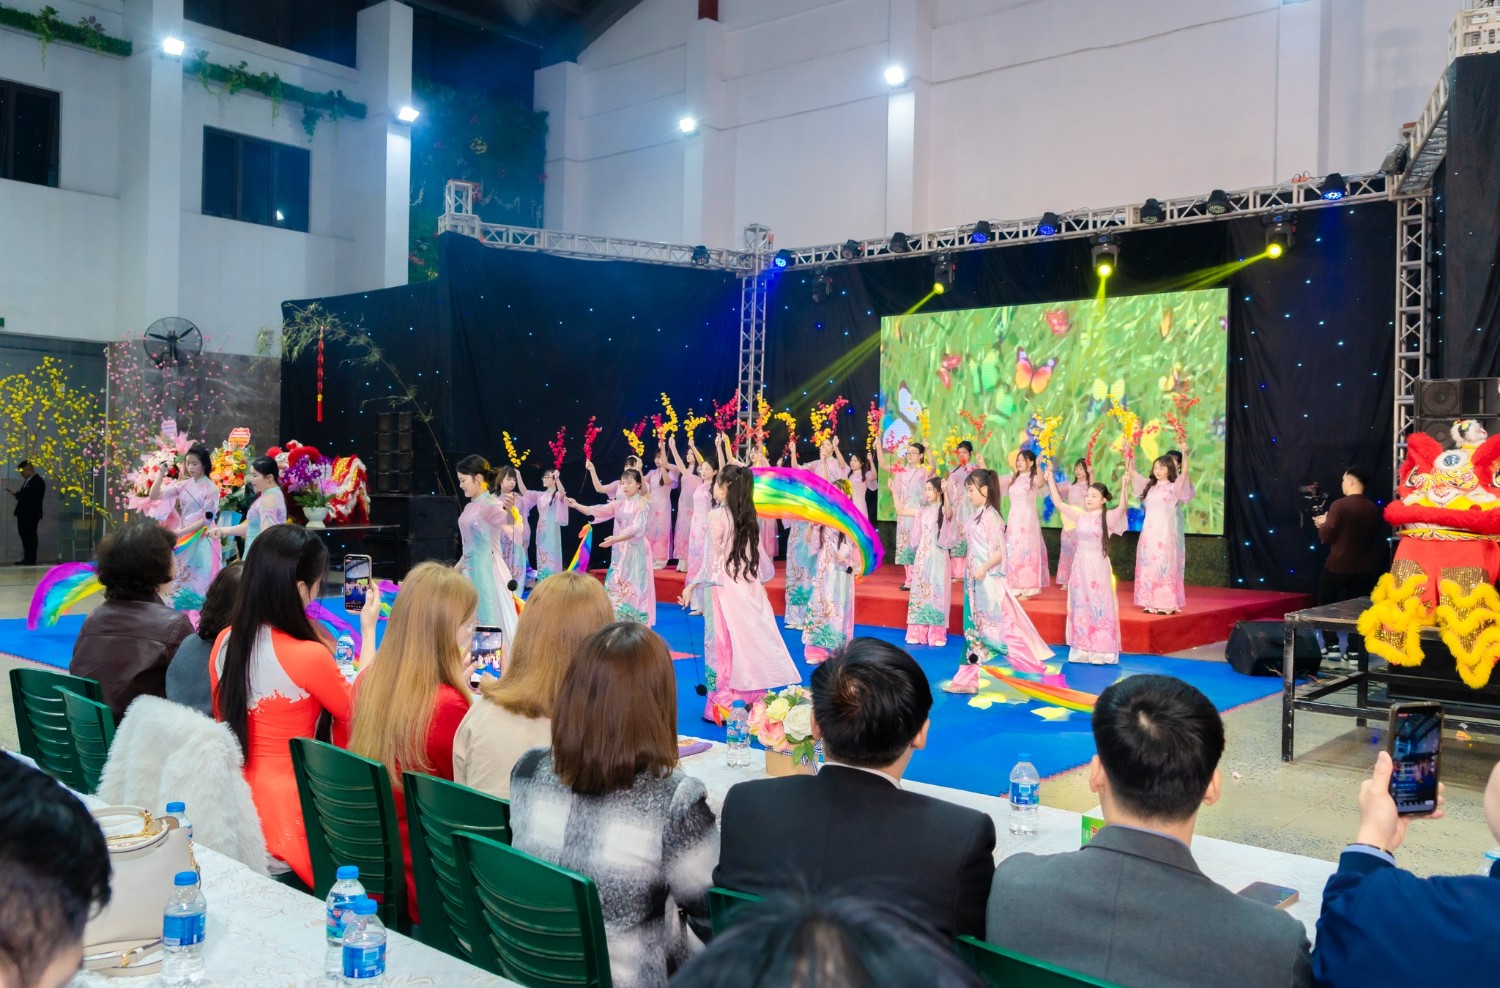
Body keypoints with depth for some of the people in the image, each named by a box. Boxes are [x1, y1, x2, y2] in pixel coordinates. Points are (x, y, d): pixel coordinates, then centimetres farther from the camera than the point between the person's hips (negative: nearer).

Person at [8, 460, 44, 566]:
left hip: (31, 515, -9)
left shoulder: (38, 481, -13)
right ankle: (26, 559, 18)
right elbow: (26, 495, 17)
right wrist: (18, 494, -1)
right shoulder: (28, 480, 18)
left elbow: (32, 496, -22)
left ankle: (31, 560, 0)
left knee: (30, 537, -4)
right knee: (25, 536, 12)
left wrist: (18, 493, -15)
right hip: (24, 514, 9)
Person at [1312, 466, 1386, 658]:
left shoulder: (1339, 505, -16)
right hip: (1363, 567, 5)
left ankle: (1331, 644, 12)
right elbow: (1375, 538, 14)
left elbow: (1326, 537, -14)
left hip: (1338, 565, -4)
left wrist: (1323, 523, 7)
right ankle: (1355, 650, 9)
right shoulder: (1373, 508, 1)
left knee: (1326, 603, 14)